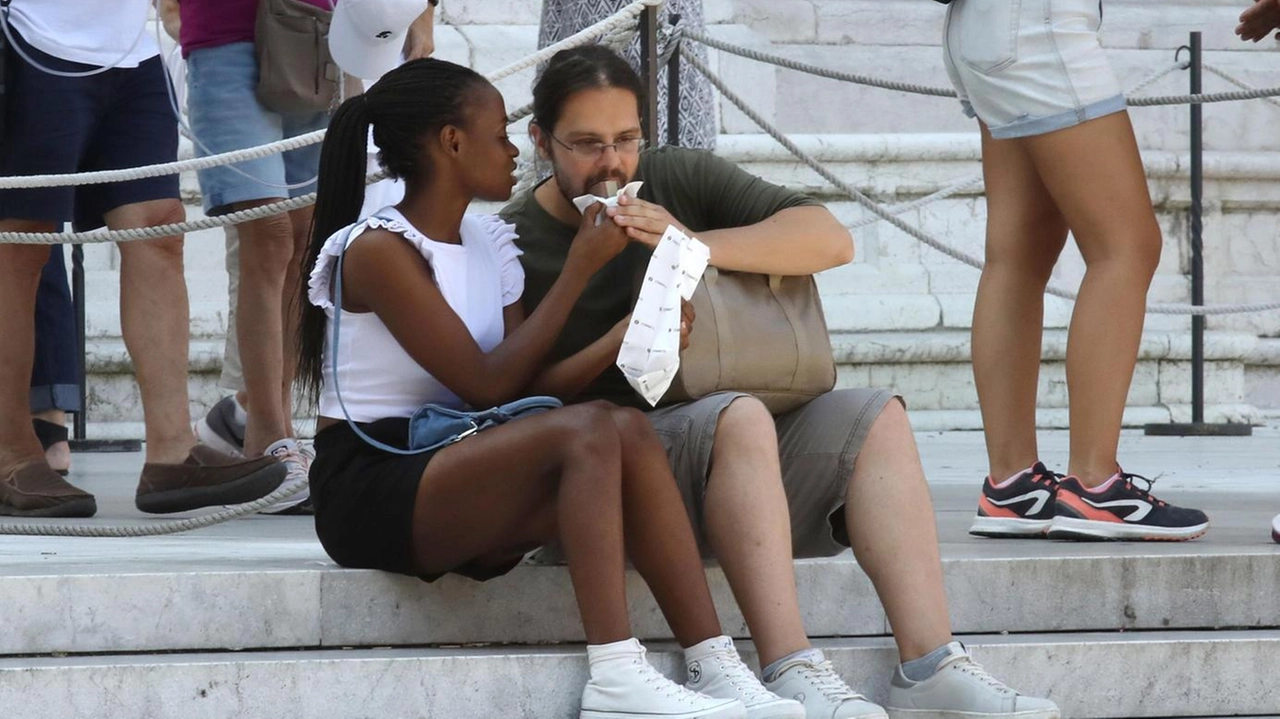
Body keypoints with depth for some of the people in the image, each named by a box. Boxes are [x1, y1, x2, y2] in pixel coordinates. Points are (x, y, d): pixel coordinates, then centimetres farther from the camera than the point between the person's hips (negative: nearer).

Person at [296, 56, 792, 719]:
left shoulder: (490, 247, 13)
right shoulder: (379, 250, -12)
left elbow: (525, 389, 6)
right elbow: (487, 383, -15)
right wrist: (579, 270, -12)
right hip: (368, 488, -7)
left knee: (629, 430, -18)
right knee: (588, 431, -27)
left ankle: (714, 661, -25)